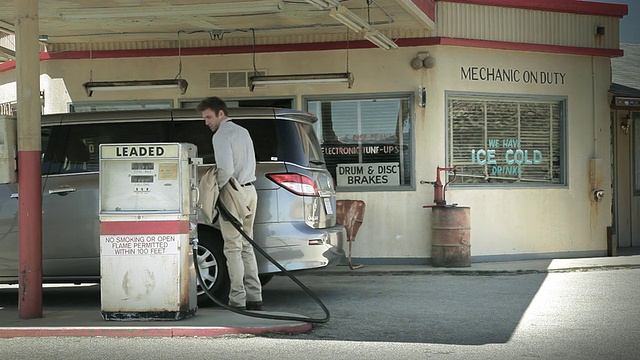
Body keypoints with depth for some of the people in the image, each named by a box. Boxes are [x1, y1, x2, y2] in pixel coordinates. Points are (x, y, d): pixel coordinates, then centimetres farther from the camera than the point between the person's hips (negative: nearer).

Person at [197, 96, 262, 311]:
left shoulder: (221, 135, -11)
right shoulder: (243, 132, 19)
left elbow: (226, 169, -21)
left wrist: (216, 189, -7)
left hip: (234, 192, -9)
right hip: (249, 190, 9)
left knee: (233, 248, -7)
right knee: (246, 247, 13)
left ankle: (237, 300, -8)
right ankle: (254, 297, 13)